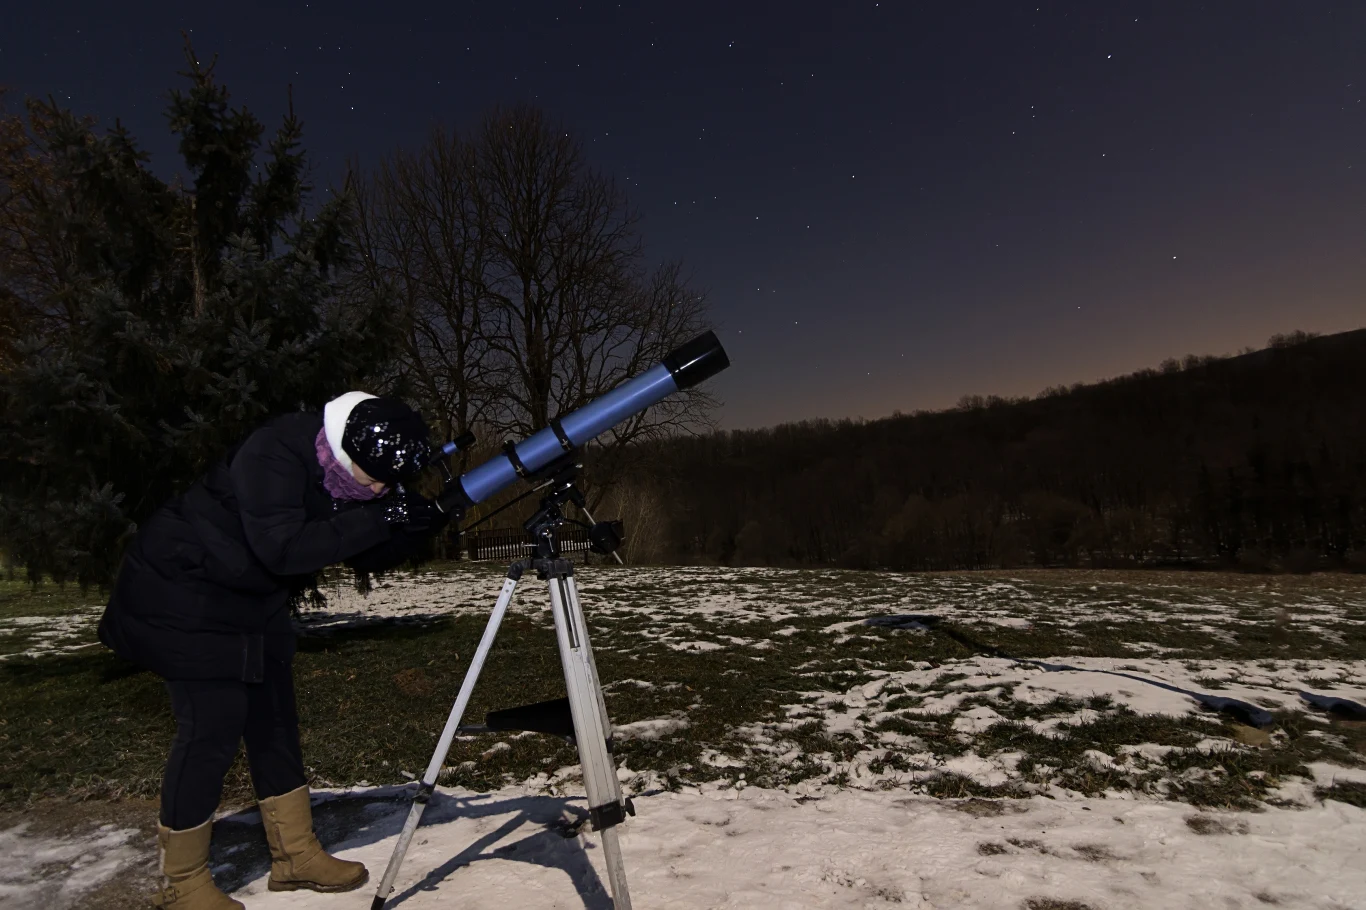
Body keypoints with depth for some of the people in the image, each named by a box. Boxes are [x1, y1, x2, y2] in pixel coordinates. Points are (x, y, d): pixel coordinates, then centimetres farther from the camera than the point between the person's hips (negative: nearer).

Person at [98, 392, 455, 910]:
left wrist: (427, 521, -20)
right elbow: (284, 549, -39)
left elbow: (369, 557, -4)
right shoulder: (275, 453, -29)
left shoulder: (351, 474, -6)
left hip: (253, 599, 8)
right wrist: (376, 517, -39)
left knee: (273, 720, 8)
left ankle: (296, 856, 20)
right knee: (213, 727, -6)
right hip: (184, 592, -7)